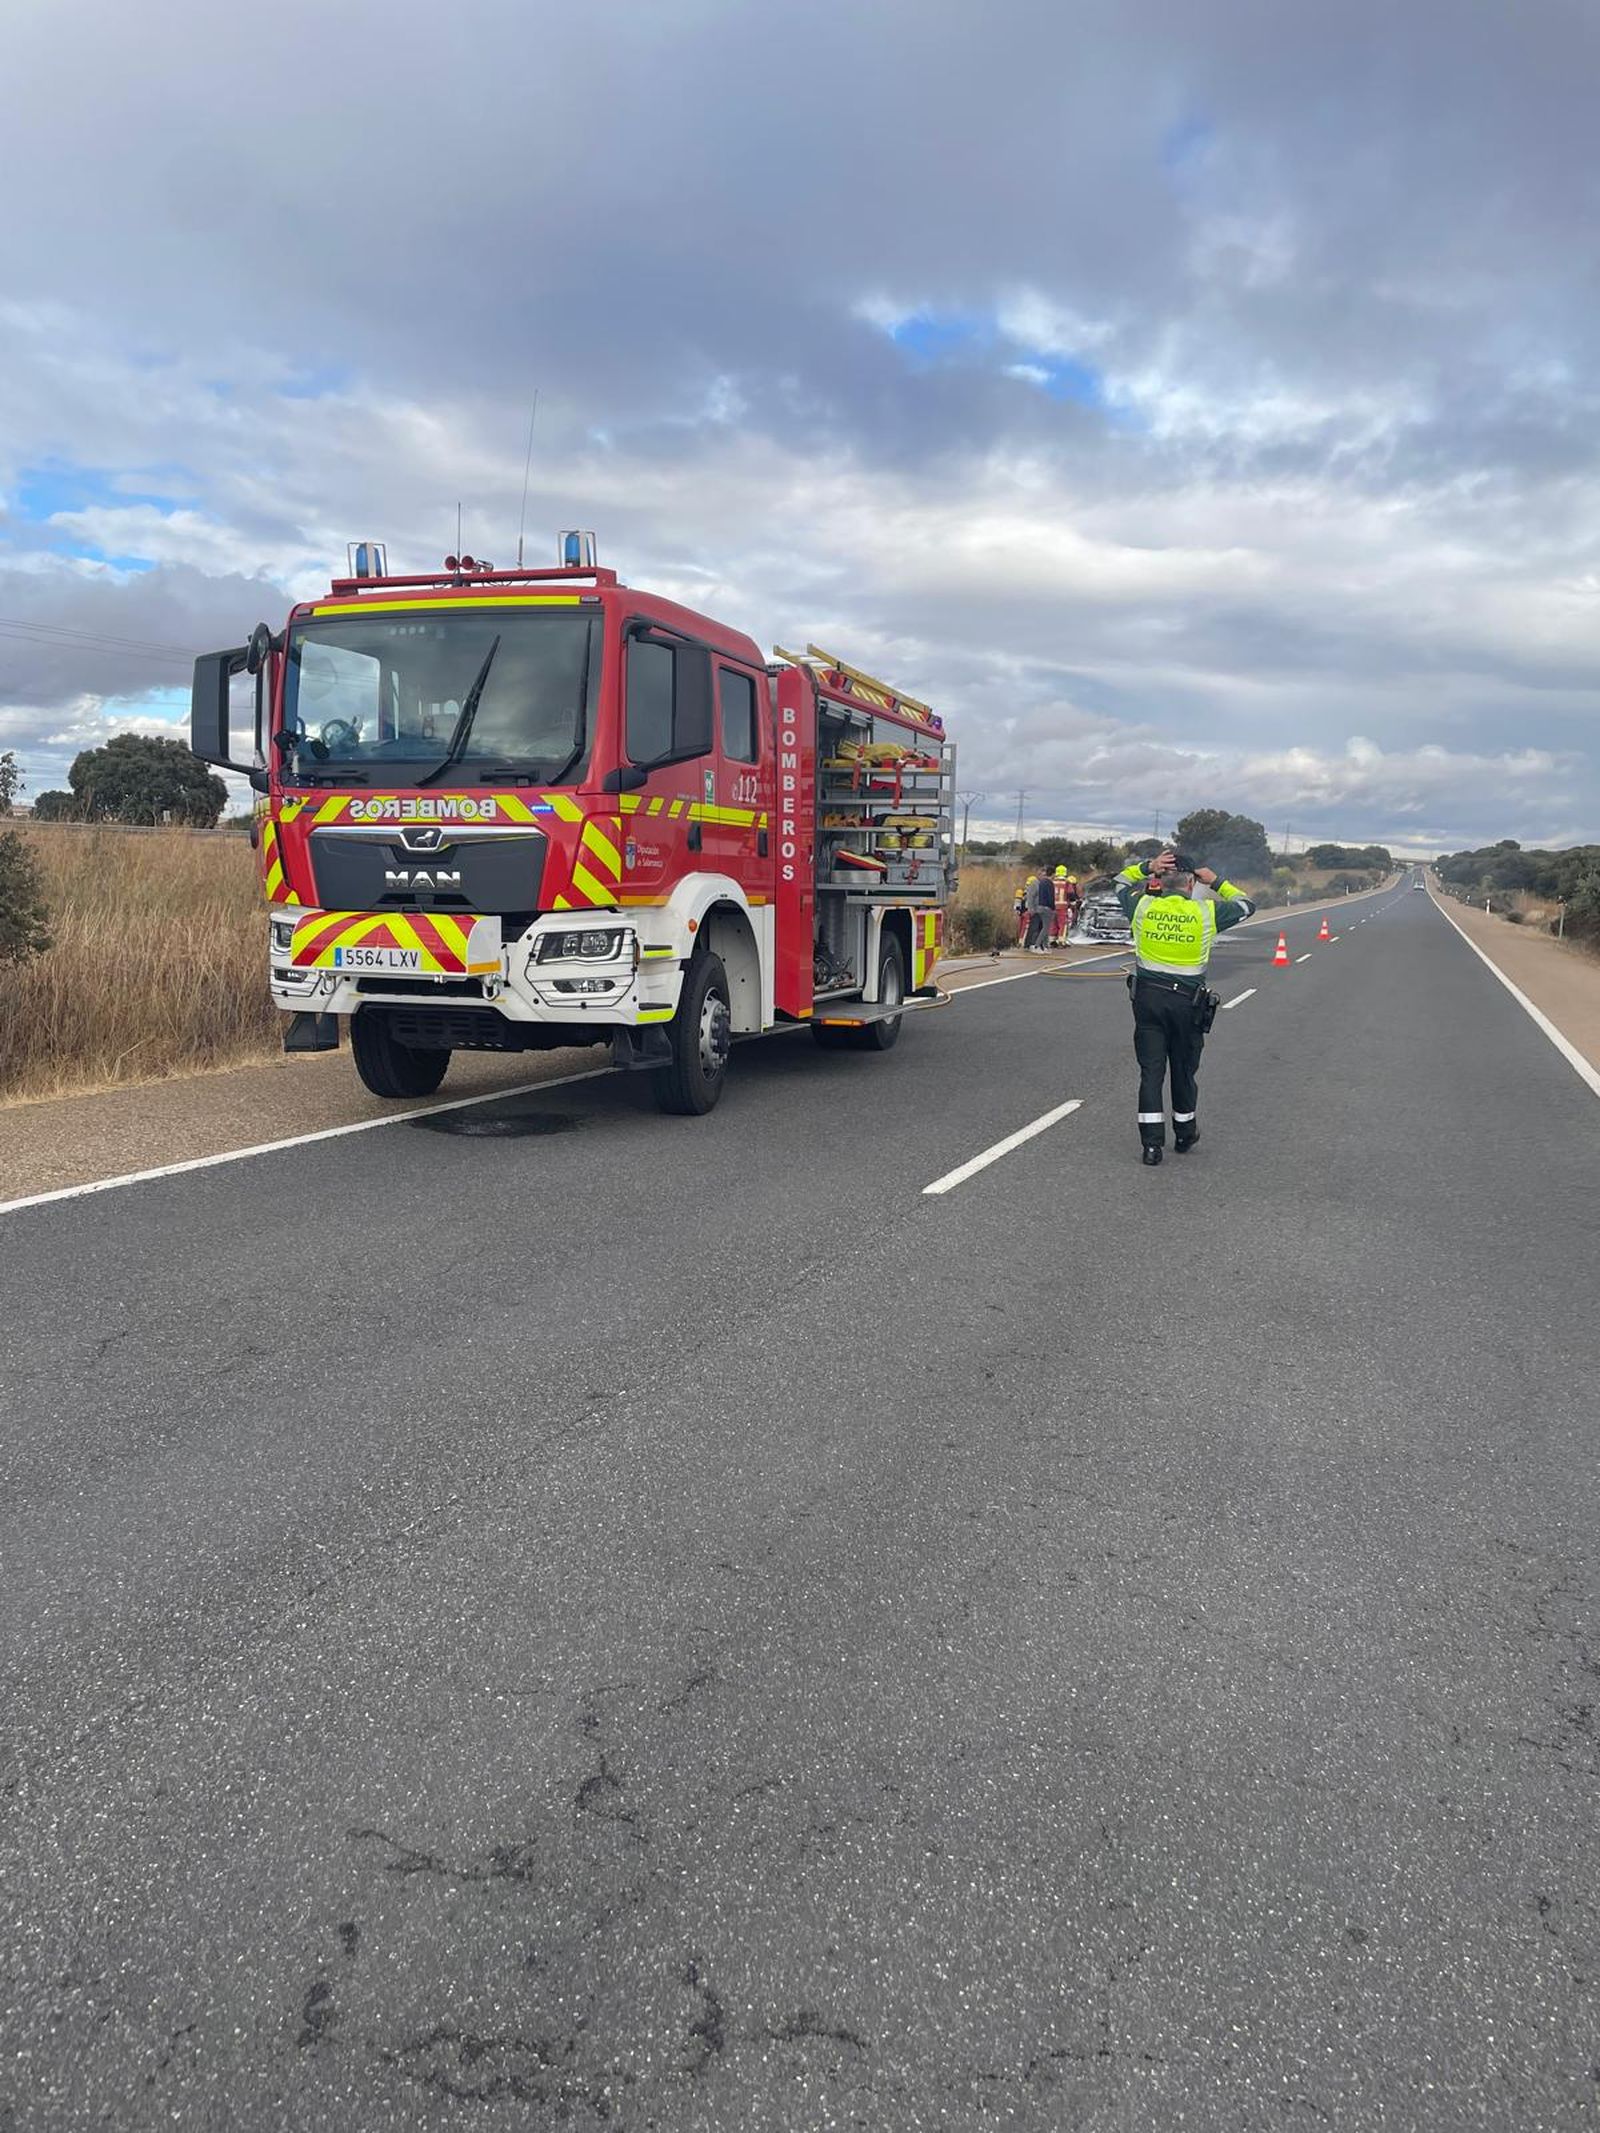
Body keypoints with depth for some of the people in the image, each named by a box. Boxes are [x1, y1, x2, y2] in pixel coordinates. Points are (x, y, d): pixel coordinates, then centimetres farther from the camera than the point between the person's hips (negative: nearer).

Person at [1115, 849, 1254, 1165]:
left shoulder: (1143, 907, -4)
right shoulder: (1206, 913, -6)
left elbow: (1122, 881, 17)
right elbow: (1245, 905, 12)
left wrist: (1147, 866, 7)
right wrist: (1216, 883, 18)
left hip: (1147, 997, 1)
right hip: (1188, 1002, -1)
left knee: (1151, 1071, 3)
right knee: (1183, 1070, 14)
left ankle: (1152, 1143, -1)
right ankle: (1185, 1135, 31)